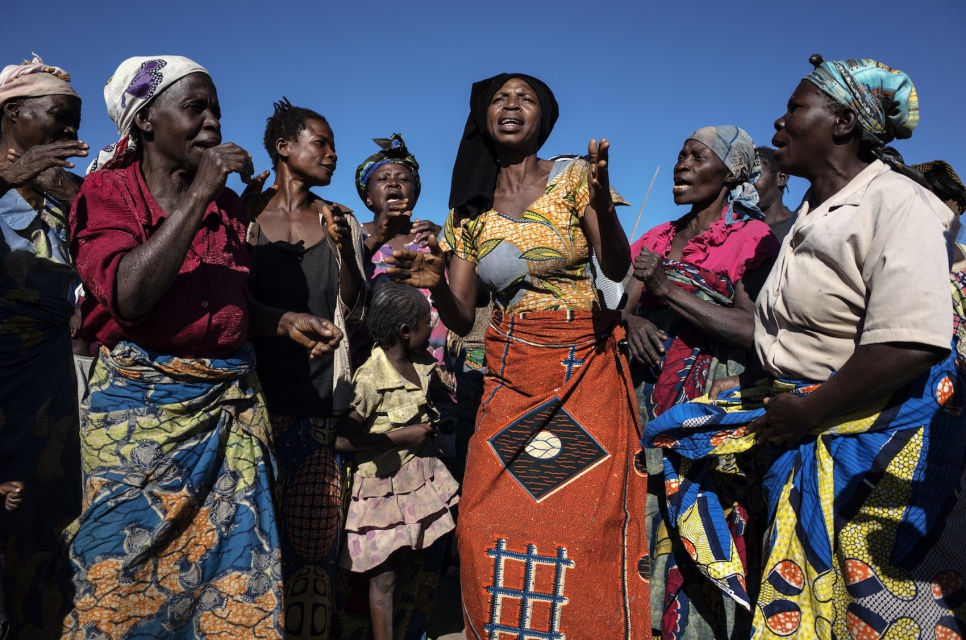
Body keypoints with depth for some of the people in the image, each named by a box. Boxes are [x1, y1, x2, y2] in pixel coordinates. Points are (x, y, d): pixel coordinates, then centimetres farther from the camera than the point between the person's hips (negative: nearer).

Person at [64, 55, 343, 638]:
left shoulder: (230, 205, 12)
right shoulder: (108, 190, -2)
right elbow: (128, 297, -19)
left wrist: (286, 322, 4)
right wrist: (200, 193, -17)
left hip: (232, 402, 4)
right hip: (141, 404, -4)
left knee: (238, 577, 4)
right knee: (130, 577, 3)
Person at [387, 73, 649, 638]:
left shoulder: (574, 178, 2)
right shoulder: (471, 208, 11)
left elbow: (618, 268, -11)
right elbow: (461, 317, 7)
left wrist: (602, 201, -29)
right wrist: (435, 283, -15)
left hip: (586, 368, -2)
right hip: (510, 376, 3)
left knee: (588, 519, -5)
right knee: (493, 526, -2)